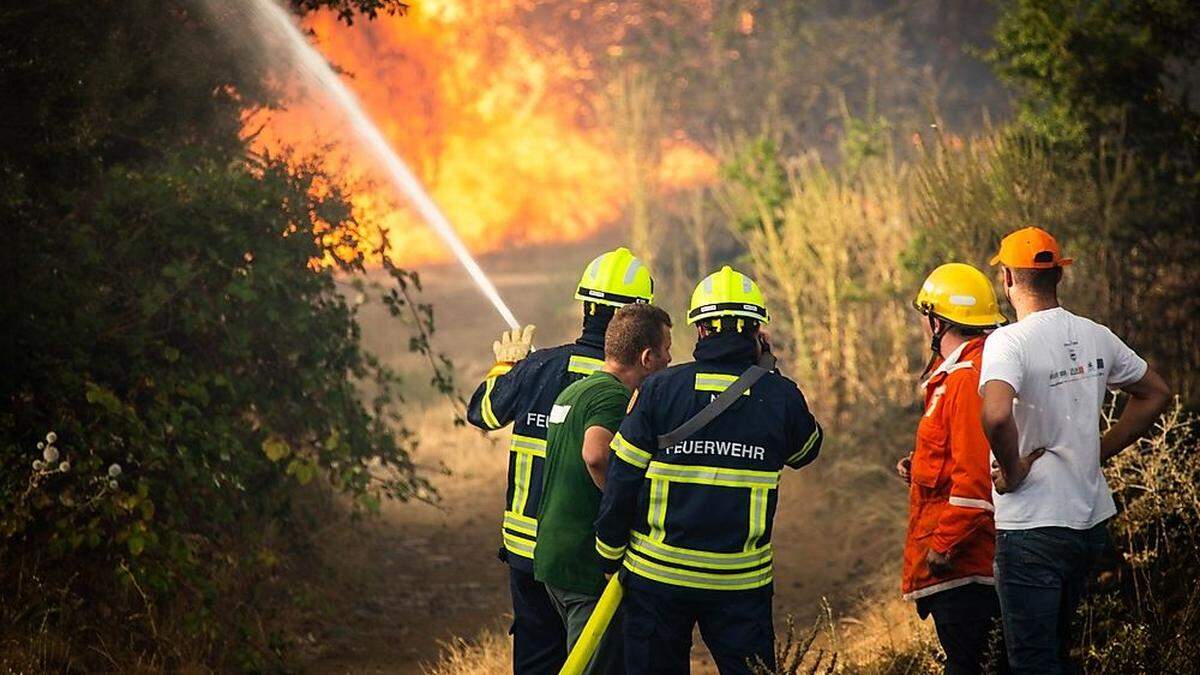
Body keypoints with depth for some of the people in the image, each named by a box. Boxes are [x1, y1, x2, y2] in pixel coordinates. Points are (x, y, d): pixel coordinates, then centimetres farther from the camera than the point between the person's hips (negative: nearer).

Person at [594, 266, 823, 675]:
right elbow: (806, 450, 19)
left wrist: (611, 556, 7)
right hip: (741, 584, 0)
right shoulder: (780, 396, -3)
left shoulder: (660, 389, -6)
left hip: (657, 575, 0)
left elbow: (622, 480, -5)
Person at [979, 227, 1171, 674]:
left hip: (1033, 527, -7)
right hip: (1092, 519, 7)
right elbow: (1155, 394, 19)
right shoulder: (1096, 336, 5)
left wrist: (1013, 471, -17)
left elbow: (996, 415, -35)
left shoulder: (1009, 342, -16)